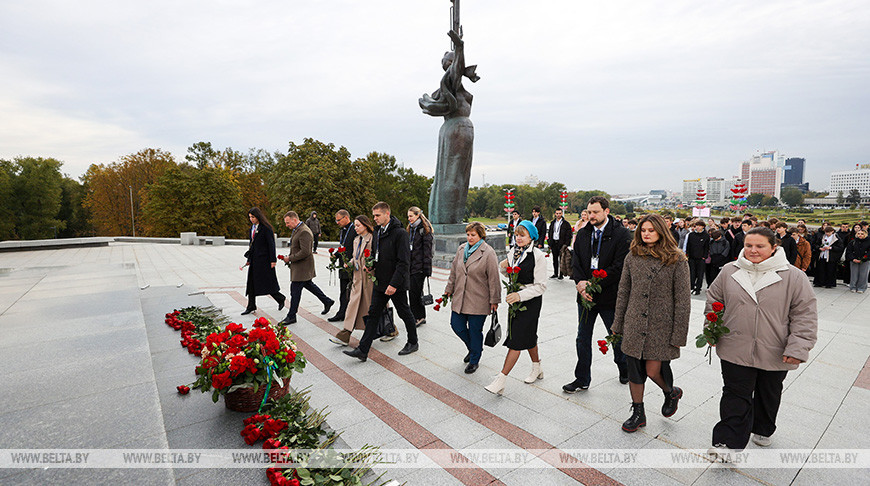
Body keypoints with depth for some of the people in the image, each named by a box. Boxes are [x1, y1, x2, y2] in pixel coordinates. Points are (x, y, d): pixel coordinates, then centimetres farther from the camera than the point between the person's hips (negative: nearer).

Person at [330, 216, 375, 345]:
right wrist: (349, 263, 5)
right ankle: (344, 336, 2)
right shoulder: (356, 240, 16)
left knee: (370, 305, 3)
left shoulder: (372, 239, -9)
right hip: (358, 276, 7)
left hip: (369, 276, -7)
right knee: (353, 303, 3)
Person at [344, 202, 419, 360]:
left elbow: (404, 262, -20)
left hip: (396, 284, -7)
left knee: (405, 313, 9)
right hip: (380, 282, 7)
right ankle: (362, 350, 12)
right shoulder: (377, 232, 10)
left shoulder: (400, 233, -16)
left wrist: (394, 283, -23)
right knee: (373, 314, 7)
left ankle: (413, 343, 30)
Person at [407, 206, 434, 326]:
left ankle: (418, 317, 4)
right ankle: (421, 317, 20)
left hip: (419, 266, -8)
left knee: (413, 292, -7)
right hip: (410, 265, 8)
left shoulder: (424, 229, -7)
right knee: (415, 292, 10)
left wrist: (427, 269, -16)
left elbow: (427, 250, -12)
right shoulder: (410, 228, 16)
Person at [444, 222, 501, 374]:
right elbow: (454, 271, 16)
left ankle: (474, 360, 26)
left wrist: (494, 300, -8)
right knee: (457, 326, 9)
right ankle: (473, 348, 37)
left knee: (475, 331, 4)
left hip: (478, 301, -6)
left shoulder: (488, 253, -11)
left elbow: (494, 279, -10)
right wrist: (449, 289, 19)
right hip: (459, 298, 6)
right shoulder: (461, 249, 8)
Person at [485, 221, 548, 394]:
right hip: (515, 299, 7)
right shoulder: (513, 252, 6)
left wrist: (520, 295, -26)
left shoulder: (538, 255, -14)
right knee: (528, 336, 20)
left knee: (516, 339, -8)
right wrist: (503, 266, -3)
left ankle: (500, 381, -6)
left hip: (530, 302, -7)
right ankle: (537, 369, 40)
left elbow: (540, 286, -15)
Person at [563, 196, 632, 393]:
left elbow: (619, 267, -16)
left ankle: (624, 370, 44)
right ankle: (582, 380, 24)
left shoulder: (622, 235, -10)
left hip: (610, 296, -4)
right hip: (585, 295, 4)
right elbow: (576, 263, 3)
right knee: (583, 338, 10)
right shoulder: (582, 234, 5)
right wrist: (580, 283, -14)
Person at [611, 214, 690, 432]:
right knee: (634, 371, 8)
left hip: (661, 325, -3)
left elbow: (682, 300, -5)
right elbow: (623, 292, 8)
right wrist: (617, 324, 8)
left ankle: (671, 392, 36)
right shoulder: (632, 256, 4)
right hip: (634, 324, 3)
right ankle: (638, 413, 28)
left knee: (653, 370, 1)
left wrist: (679, 334, -7)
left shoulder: (677, 260, -6)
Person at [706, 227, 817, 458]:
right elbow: (713, 300, 9)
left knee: (769, 395, 21)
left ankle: (762, 430, 44)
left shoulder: (793, 277, -6)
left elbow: (805, 314, -6)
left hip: (775, 353, 0)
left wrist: (797, 348, -13)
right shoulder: (729, 272, -1)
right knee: (736, 396, 2)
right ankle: (728, 442, 6)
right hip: (736, 349, 0)